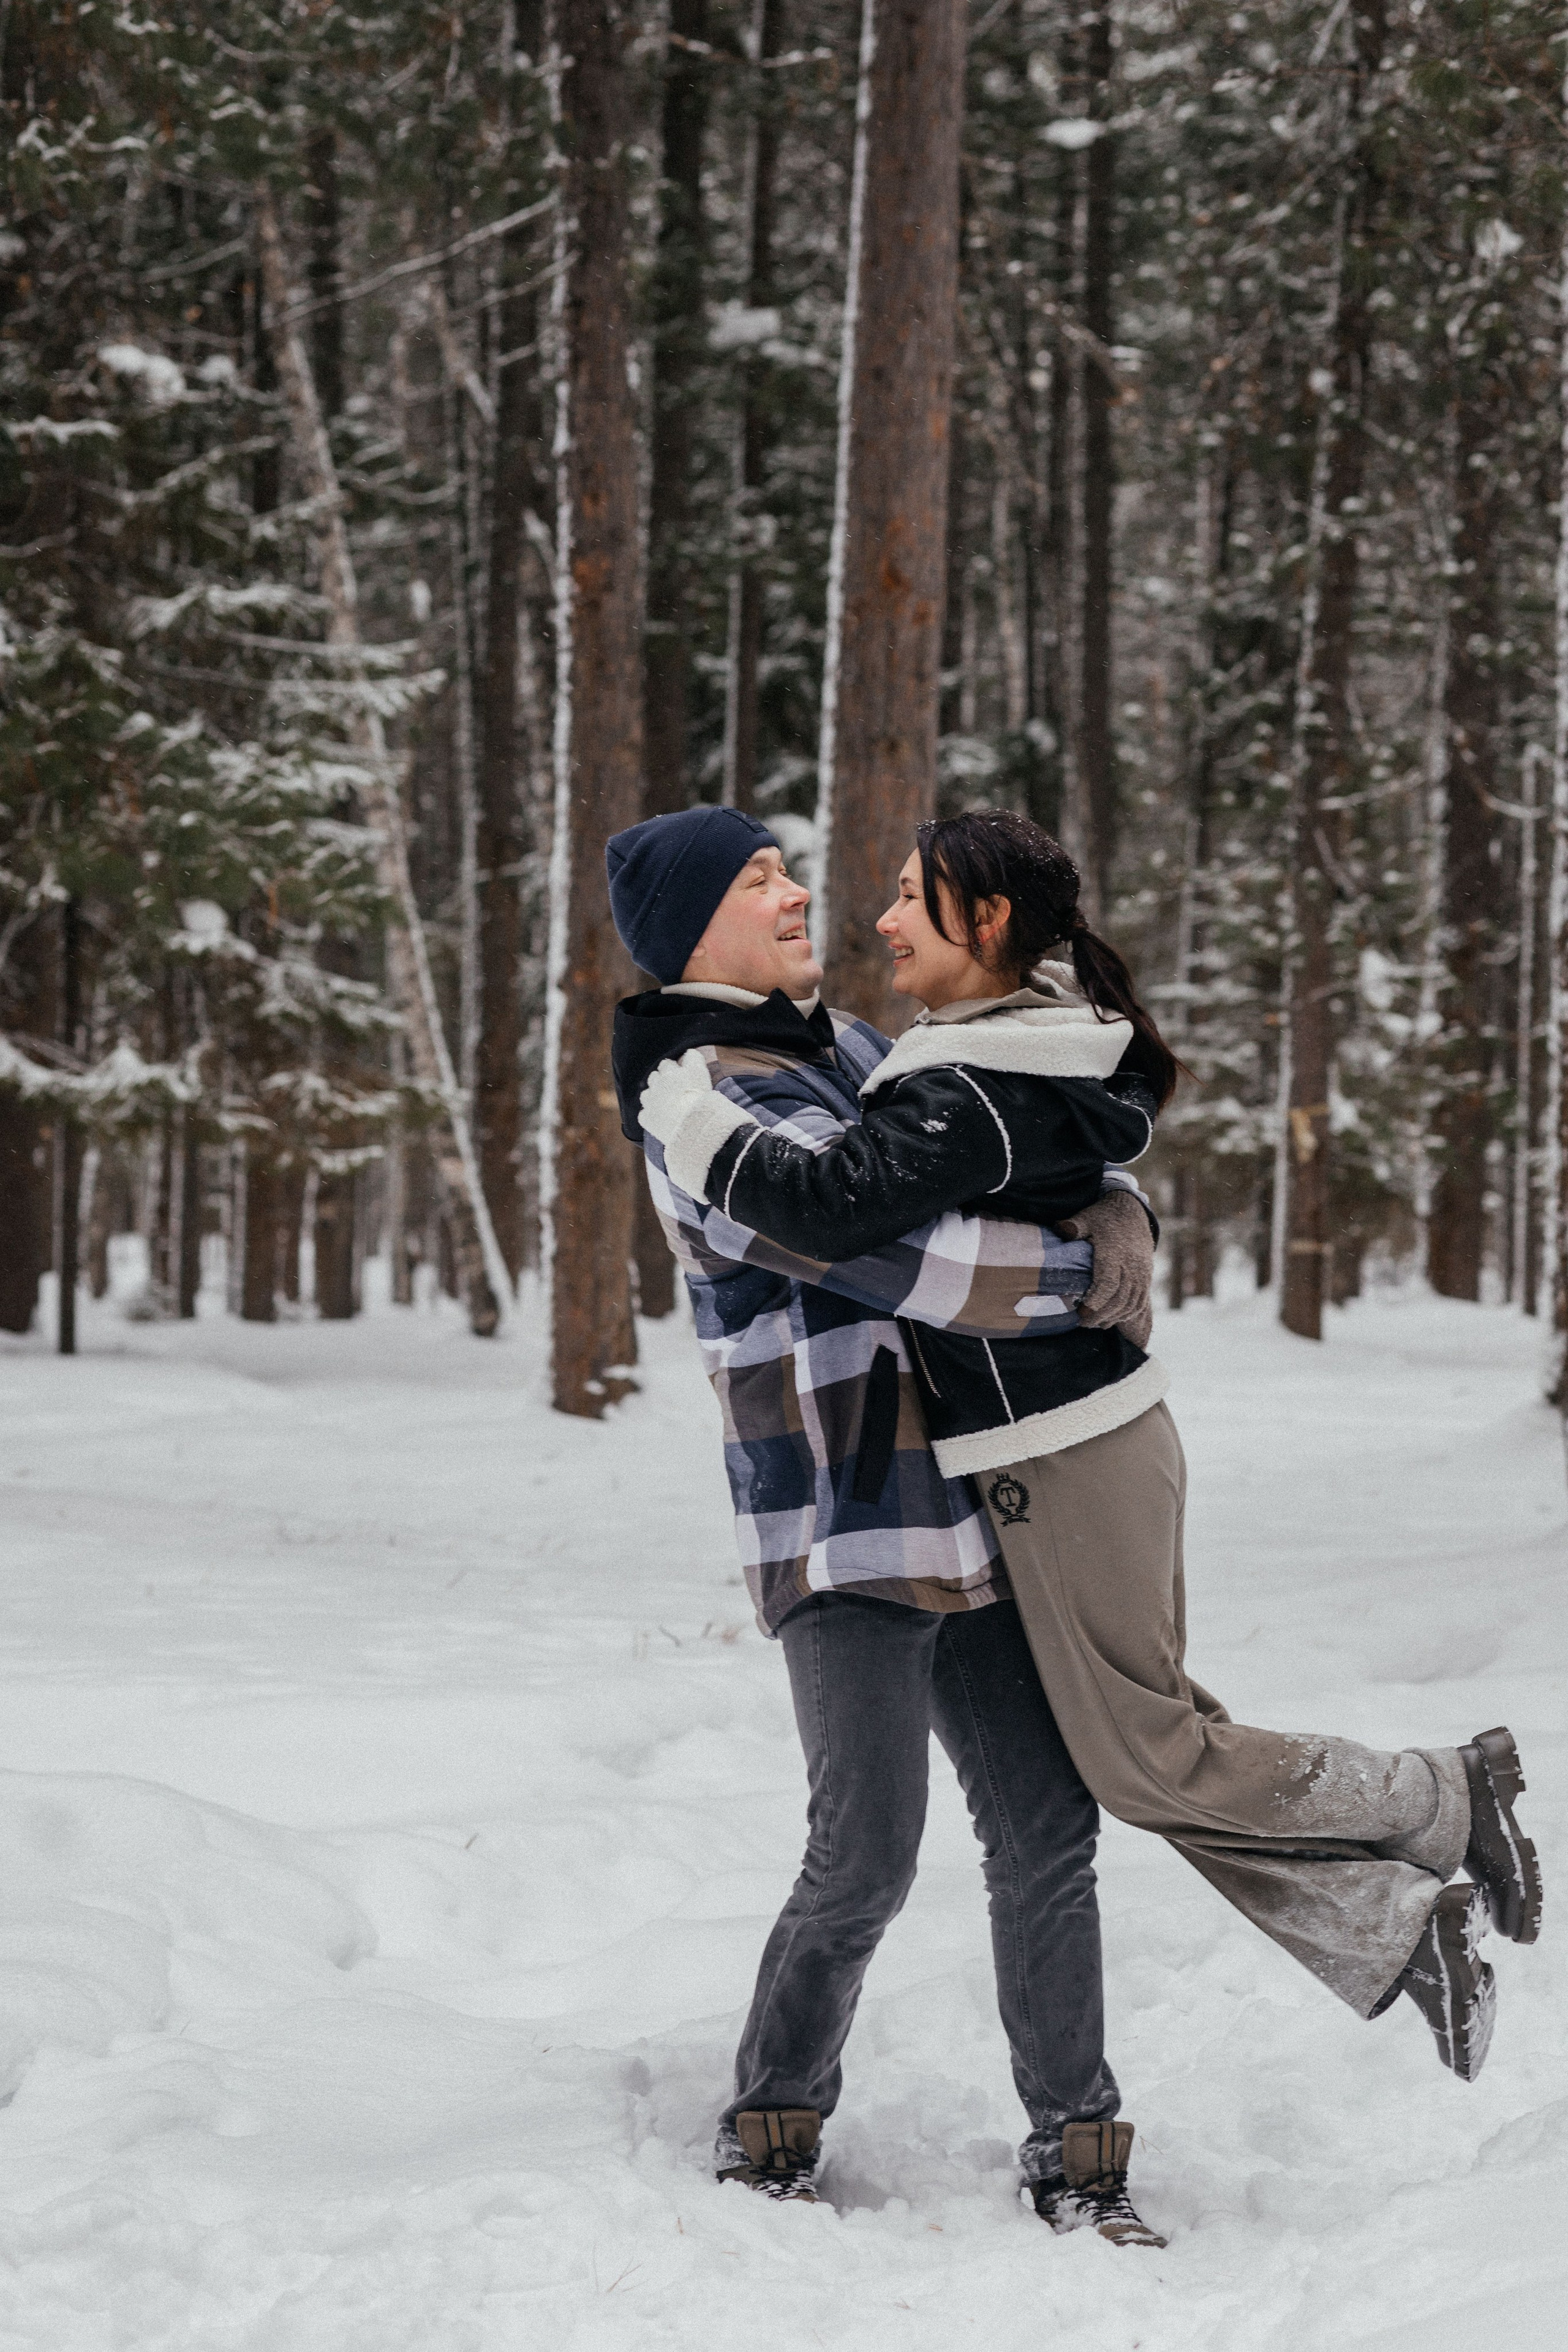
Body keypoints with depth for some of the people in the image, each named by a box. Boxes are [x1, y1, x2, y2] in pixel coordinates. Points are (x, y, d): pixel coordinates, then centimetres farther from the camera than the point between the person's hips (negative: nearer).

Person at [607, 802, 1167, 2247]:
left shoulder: (841, 1047, 14)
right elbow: (891, 1257, -21)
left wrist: (1118, 1214, -6)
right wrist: (1082, 1277, -13)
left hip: (962, 1512, 8)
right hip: (834, 1522, -8)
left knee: (1047, 1828, 4)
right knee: (867, 1859, -10)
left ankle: (1073, 2151, 12)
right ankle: (772, 2125, 11)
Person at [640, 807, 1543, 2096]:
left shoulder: (971, 1093, -23)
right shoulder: (1047, 1047, 9)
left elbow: (827, 1199, -35)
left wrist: (685, 1109, -21)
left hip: (1068, 1456, -10)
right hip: (1094, 1434, 10)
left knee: (1146, 1763, 2)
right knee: (1155, 1734, 15)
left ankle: (1445, 1802, 12)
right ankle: (1401, 1938, 17)